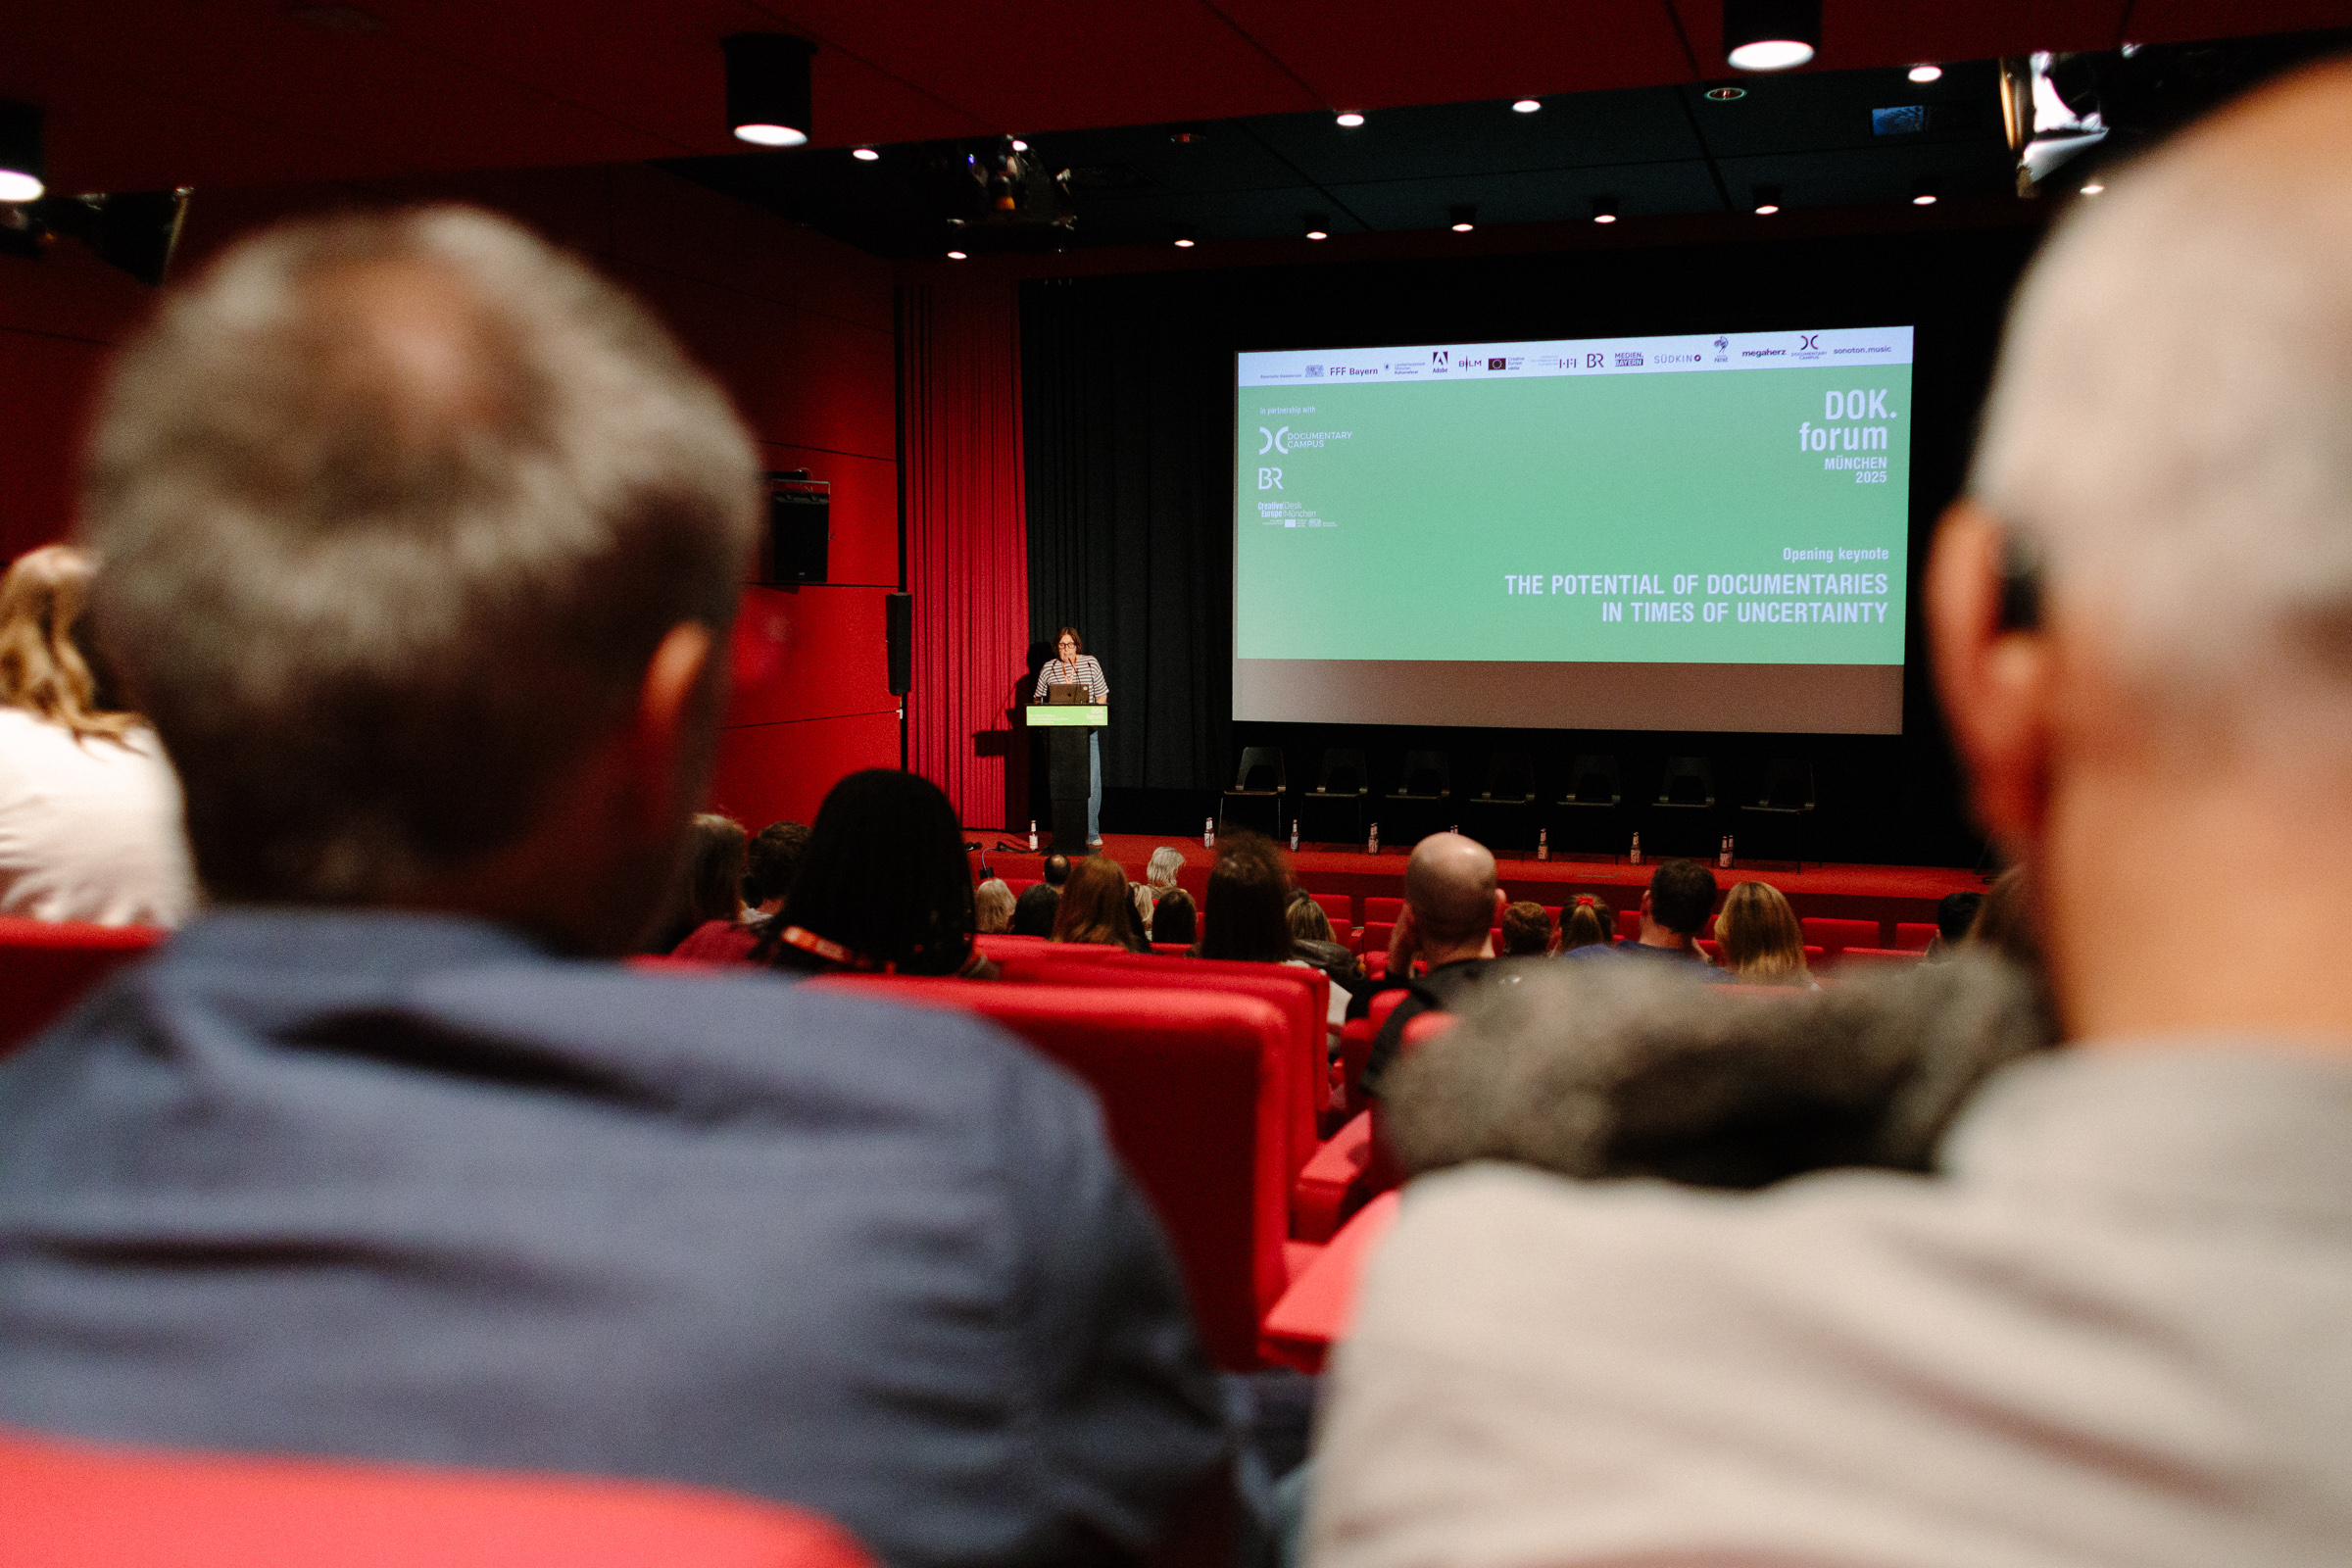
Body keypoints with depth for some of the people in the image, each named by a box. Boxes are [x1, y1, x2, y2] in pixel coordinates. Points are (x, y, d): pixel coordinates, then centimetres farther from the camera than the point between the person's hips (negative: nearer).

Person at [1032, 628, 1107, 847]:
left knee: (1091, 781, -6)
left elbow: (1102, 696, 9)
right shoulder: (1048, 668, 8)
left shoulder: (1091, 663, 7)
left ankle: (1091, 833, 0)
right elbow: (1038, 699, 13)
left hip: (1087, 731, 0)